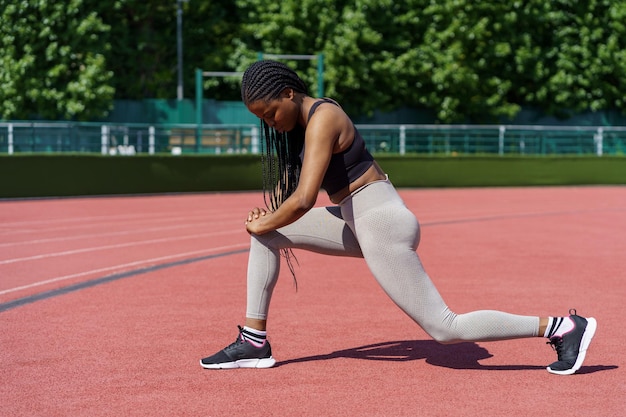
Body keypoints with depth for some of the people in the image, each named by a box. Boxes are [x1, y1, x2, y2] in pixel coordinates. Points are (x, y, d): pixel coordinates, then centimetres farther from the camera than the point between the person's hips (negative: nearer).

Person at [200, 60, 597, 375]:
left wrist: (264, 223, -9)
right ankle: (254, 342, 10)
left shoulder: (322, 119, -19)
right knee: (265, 234, 8)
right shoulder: (304, 117, 11)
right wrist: (266, 220, 8)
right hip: (358, 222, 10)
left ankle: (562, 326, 0)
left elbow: (303, 201, -26)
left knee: (445, 329, -7)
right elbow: (301, 185, 23)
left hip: (382, 225, -10)